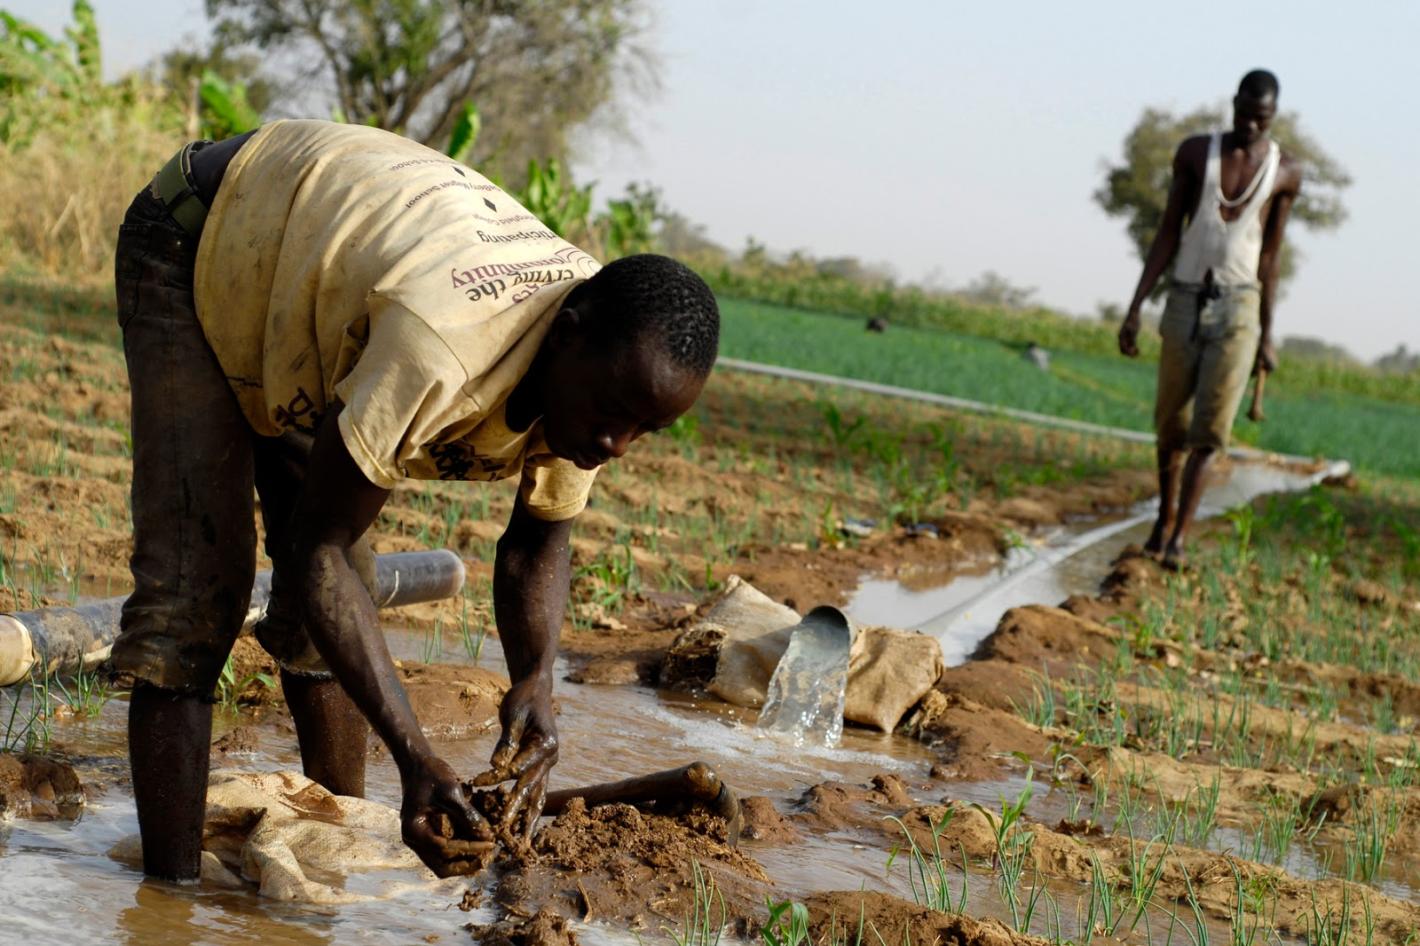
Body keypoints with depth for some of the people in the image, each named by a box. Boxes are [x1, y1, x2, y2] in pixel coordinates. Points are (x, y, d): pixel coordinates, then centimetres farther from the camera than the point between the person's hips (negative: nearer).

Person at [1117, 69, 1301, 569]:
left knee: (1210, 426, -11)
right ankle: (1165, 518, 29)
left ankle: (1179, 537, -11)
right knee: (1171, 422, 8)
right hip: (1185, 301, 1)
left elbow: (1269, 256, 5)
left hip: (1238, 307, -1)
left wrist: (1267, 336, 5)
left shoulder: (1285, 172, -1)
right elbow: (1167, 236, 0)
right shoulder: (1195, 152, -1)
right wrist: (1135, 308, -5)